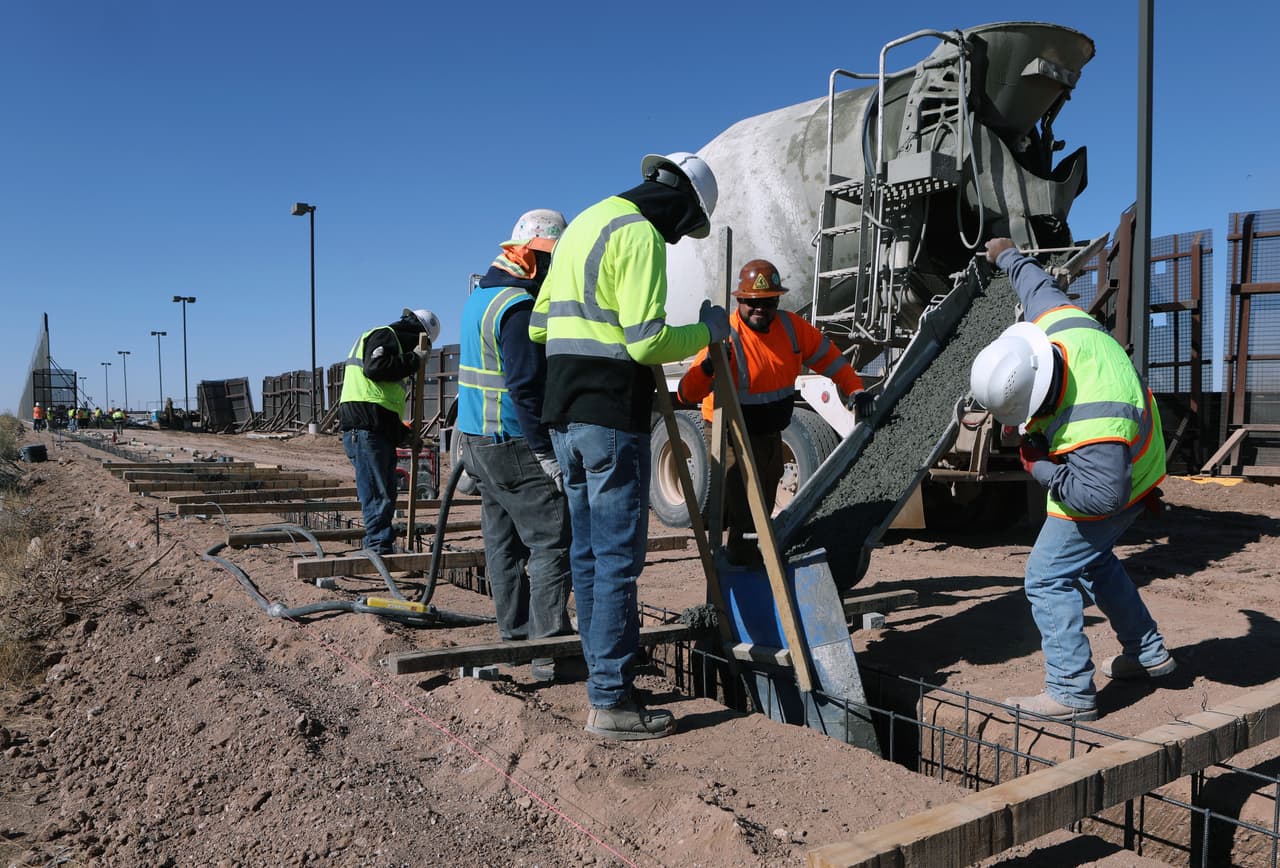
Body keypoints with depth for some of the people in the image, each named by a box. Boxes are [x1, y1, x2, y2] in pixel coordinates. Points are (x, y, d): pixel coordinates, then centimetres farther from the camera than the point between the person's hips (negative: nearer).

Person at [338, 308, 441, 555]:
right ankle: (381, 548, -6)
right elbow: (375, 368, -22)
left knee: (385, 495, 14)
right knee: (377, 495, -9)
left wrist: (401, 431, 19)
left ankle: (380, 548, 20)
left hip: (379, 430, 11)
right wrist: (414, 359, -13)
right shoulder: (384, 335, -1)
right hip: (366, 429, -11)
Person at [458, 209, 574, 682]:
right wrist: (547, 453, -21)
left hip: (480, 443, 10)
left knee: (504, 544, 14)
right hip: (516, 448, -10)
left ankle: (514, 636, 22)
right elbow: (526, 389, -23)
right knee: (553, 542, -7)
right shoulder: (518, 307, -17)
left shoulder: (480, 296, 15)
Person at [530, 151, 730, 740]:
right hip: (611, 417, -9)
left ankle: (601, 674, 26)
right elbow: (648, 341, -19)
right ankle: (611, 702, 2)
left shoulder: (583, 223, 19)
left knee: (588, 551, 15)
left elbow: (539, 324, 22)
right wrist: (706, 330, -4)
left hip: (564, 414, 9)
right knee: (618, 557, -4)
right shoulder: (639, 234, -10)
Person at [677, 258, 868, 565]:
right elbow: (688, 394, -32)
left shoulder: (791, 326, -6)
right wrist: (708, 367, -51)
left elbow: (827, 356, 9)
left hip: (772, 434, 7)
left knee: (764, 510, 22)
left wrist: (854, 390, -1)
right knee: (745, 517, -13)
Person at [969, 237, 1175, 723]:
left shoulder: (1091, 428, -45)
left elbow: (1103, 495, -41)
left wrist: (1040, 468, -29)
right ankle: (1148, 653, 40)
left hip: (1110, 490, -10)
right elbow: (1038, 283, 0)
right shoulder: (1053, 323, -22)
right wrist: (1008, 257, 19)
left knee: (1048, 579, -8)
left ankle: (1071, 694, -2)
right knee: (1093, 561, 26)